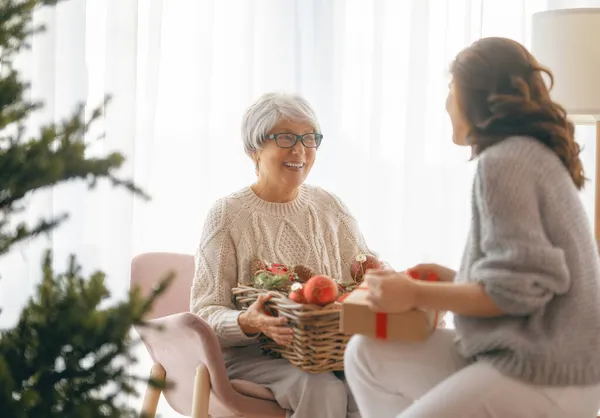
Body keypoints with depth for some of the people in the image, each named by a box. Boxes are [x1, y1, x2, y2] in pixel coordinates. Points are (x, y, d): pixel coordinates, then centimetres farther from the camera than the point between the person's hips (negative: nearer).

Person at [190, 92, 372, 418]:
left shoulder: (329, 207, 12)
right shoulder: (228, 214, -2)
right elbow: (205, 311, -8)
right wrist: (247, 323, -31)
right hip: (251, 355, -4)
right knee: (323, 389, -33)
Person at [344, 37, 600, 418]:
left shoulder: (503, 161, -15)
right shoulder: (532, 154, 15)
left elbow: (521, 287, -21)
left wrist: (416, 294, -13)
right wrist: (451, 278, 13)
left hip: (545, 374, -10)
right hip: (531, 354, 10)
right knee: (367, 355, 10)